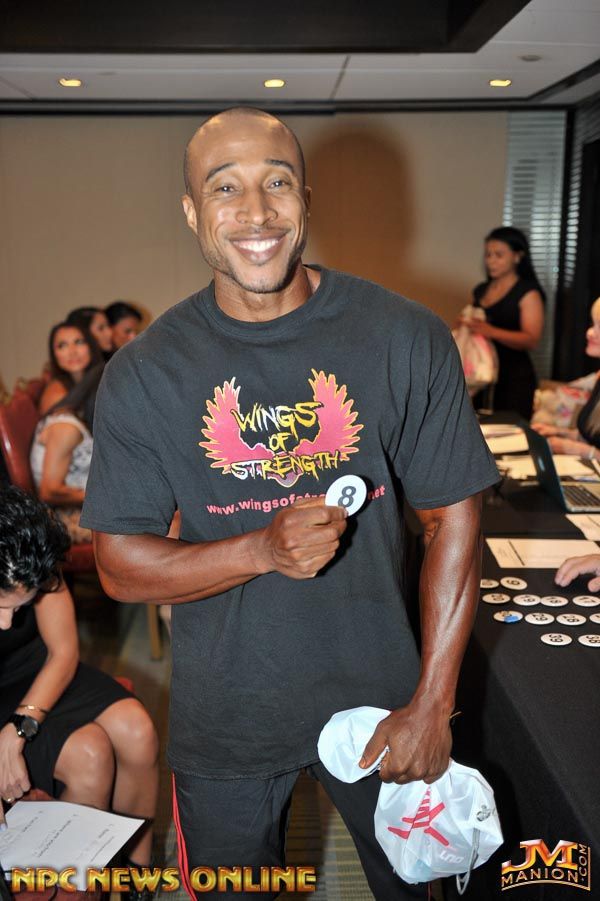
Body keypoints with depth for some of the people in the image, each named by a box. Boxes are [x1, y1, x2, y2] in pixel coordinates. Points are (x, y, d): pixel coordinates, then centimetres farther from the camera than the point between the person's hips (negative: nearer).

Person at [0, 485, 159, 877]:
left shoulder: (38, 569, -22)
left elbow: (64, 653, -12)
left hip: (37, 672, 4)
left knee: (137, 732, -18)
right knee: (89, 755, -26)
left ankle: (139, 867, 6)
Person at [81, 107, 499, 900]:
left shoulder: (407, 339, -11)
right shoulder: (145, 372, -10)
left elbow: (453, 521, -7)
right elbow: (120, 566, -9)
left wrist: (432, 705, -9)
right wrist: (264, 549, -26)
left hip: (378, 698, 0)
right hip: (225, 721, 1)